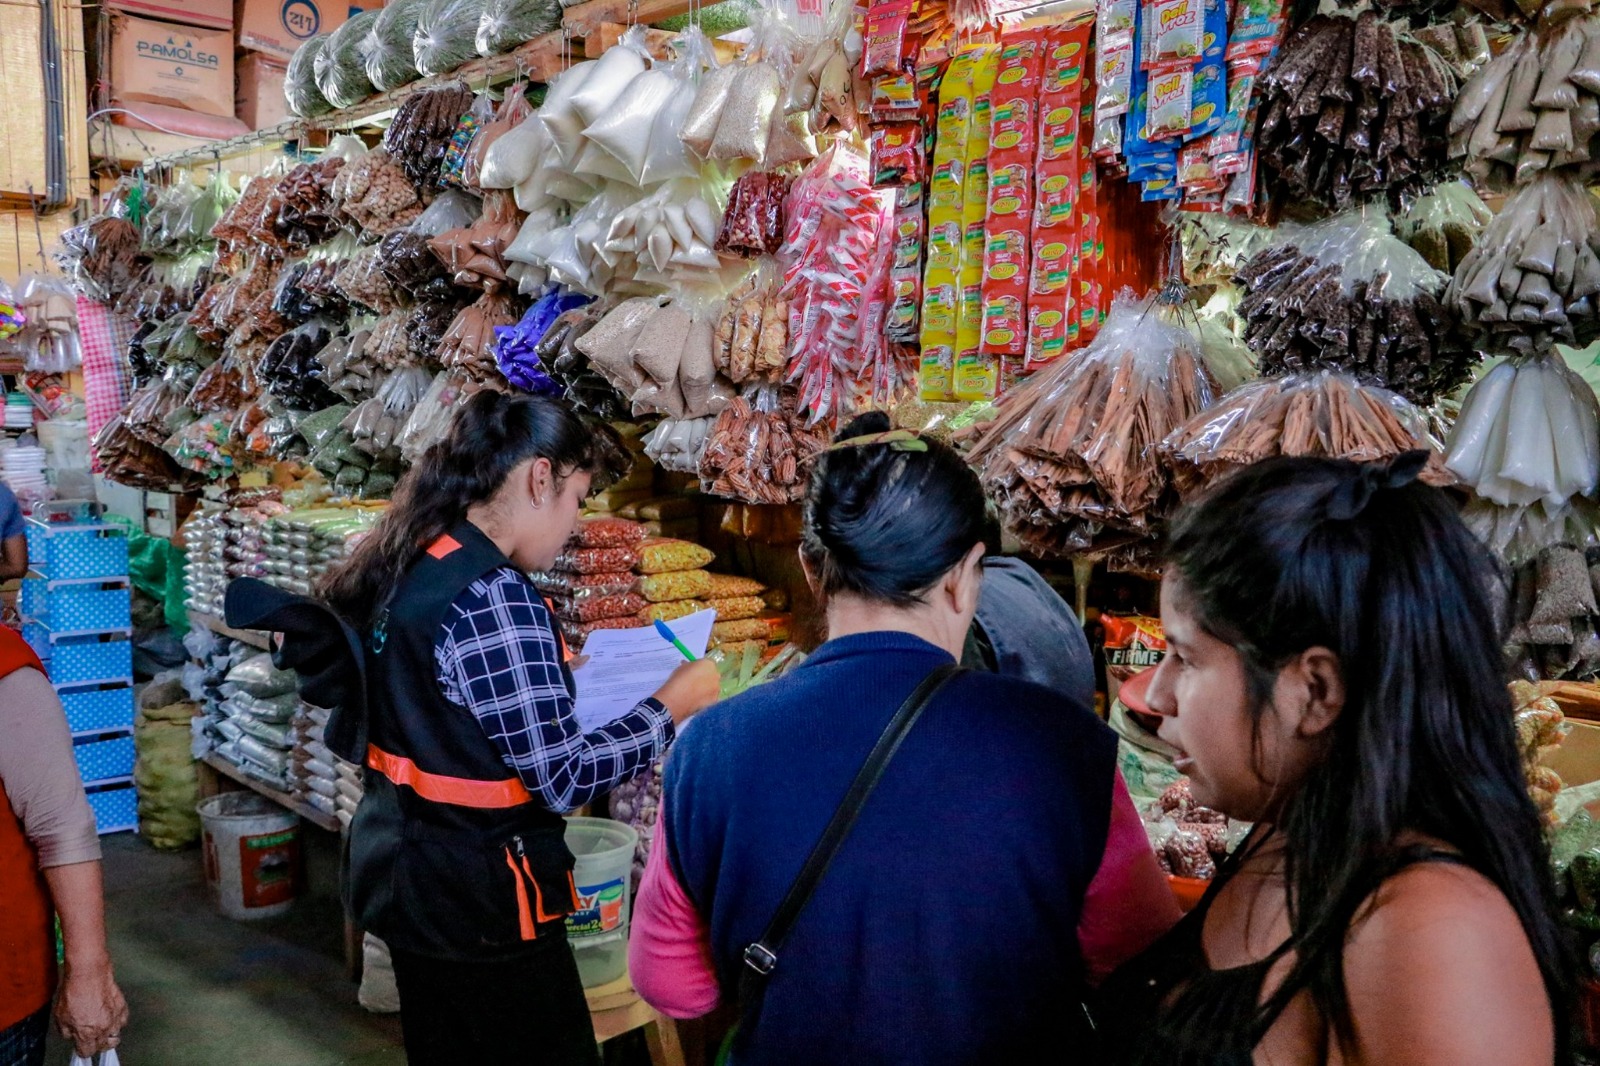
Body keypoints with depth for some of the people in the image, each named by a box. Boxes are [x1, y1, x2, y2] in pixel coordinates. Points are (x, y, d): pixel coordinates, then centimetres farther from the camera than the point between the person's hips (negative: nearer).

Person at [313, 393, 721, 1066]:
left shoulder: (396, 569, 2)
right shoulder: (492, 596, -25)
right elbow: (564, 778, -23)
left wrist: (542, 675, 13)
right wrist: (672, 708, -13)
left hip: (403, 871, 9)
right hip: (477, 902, -9)